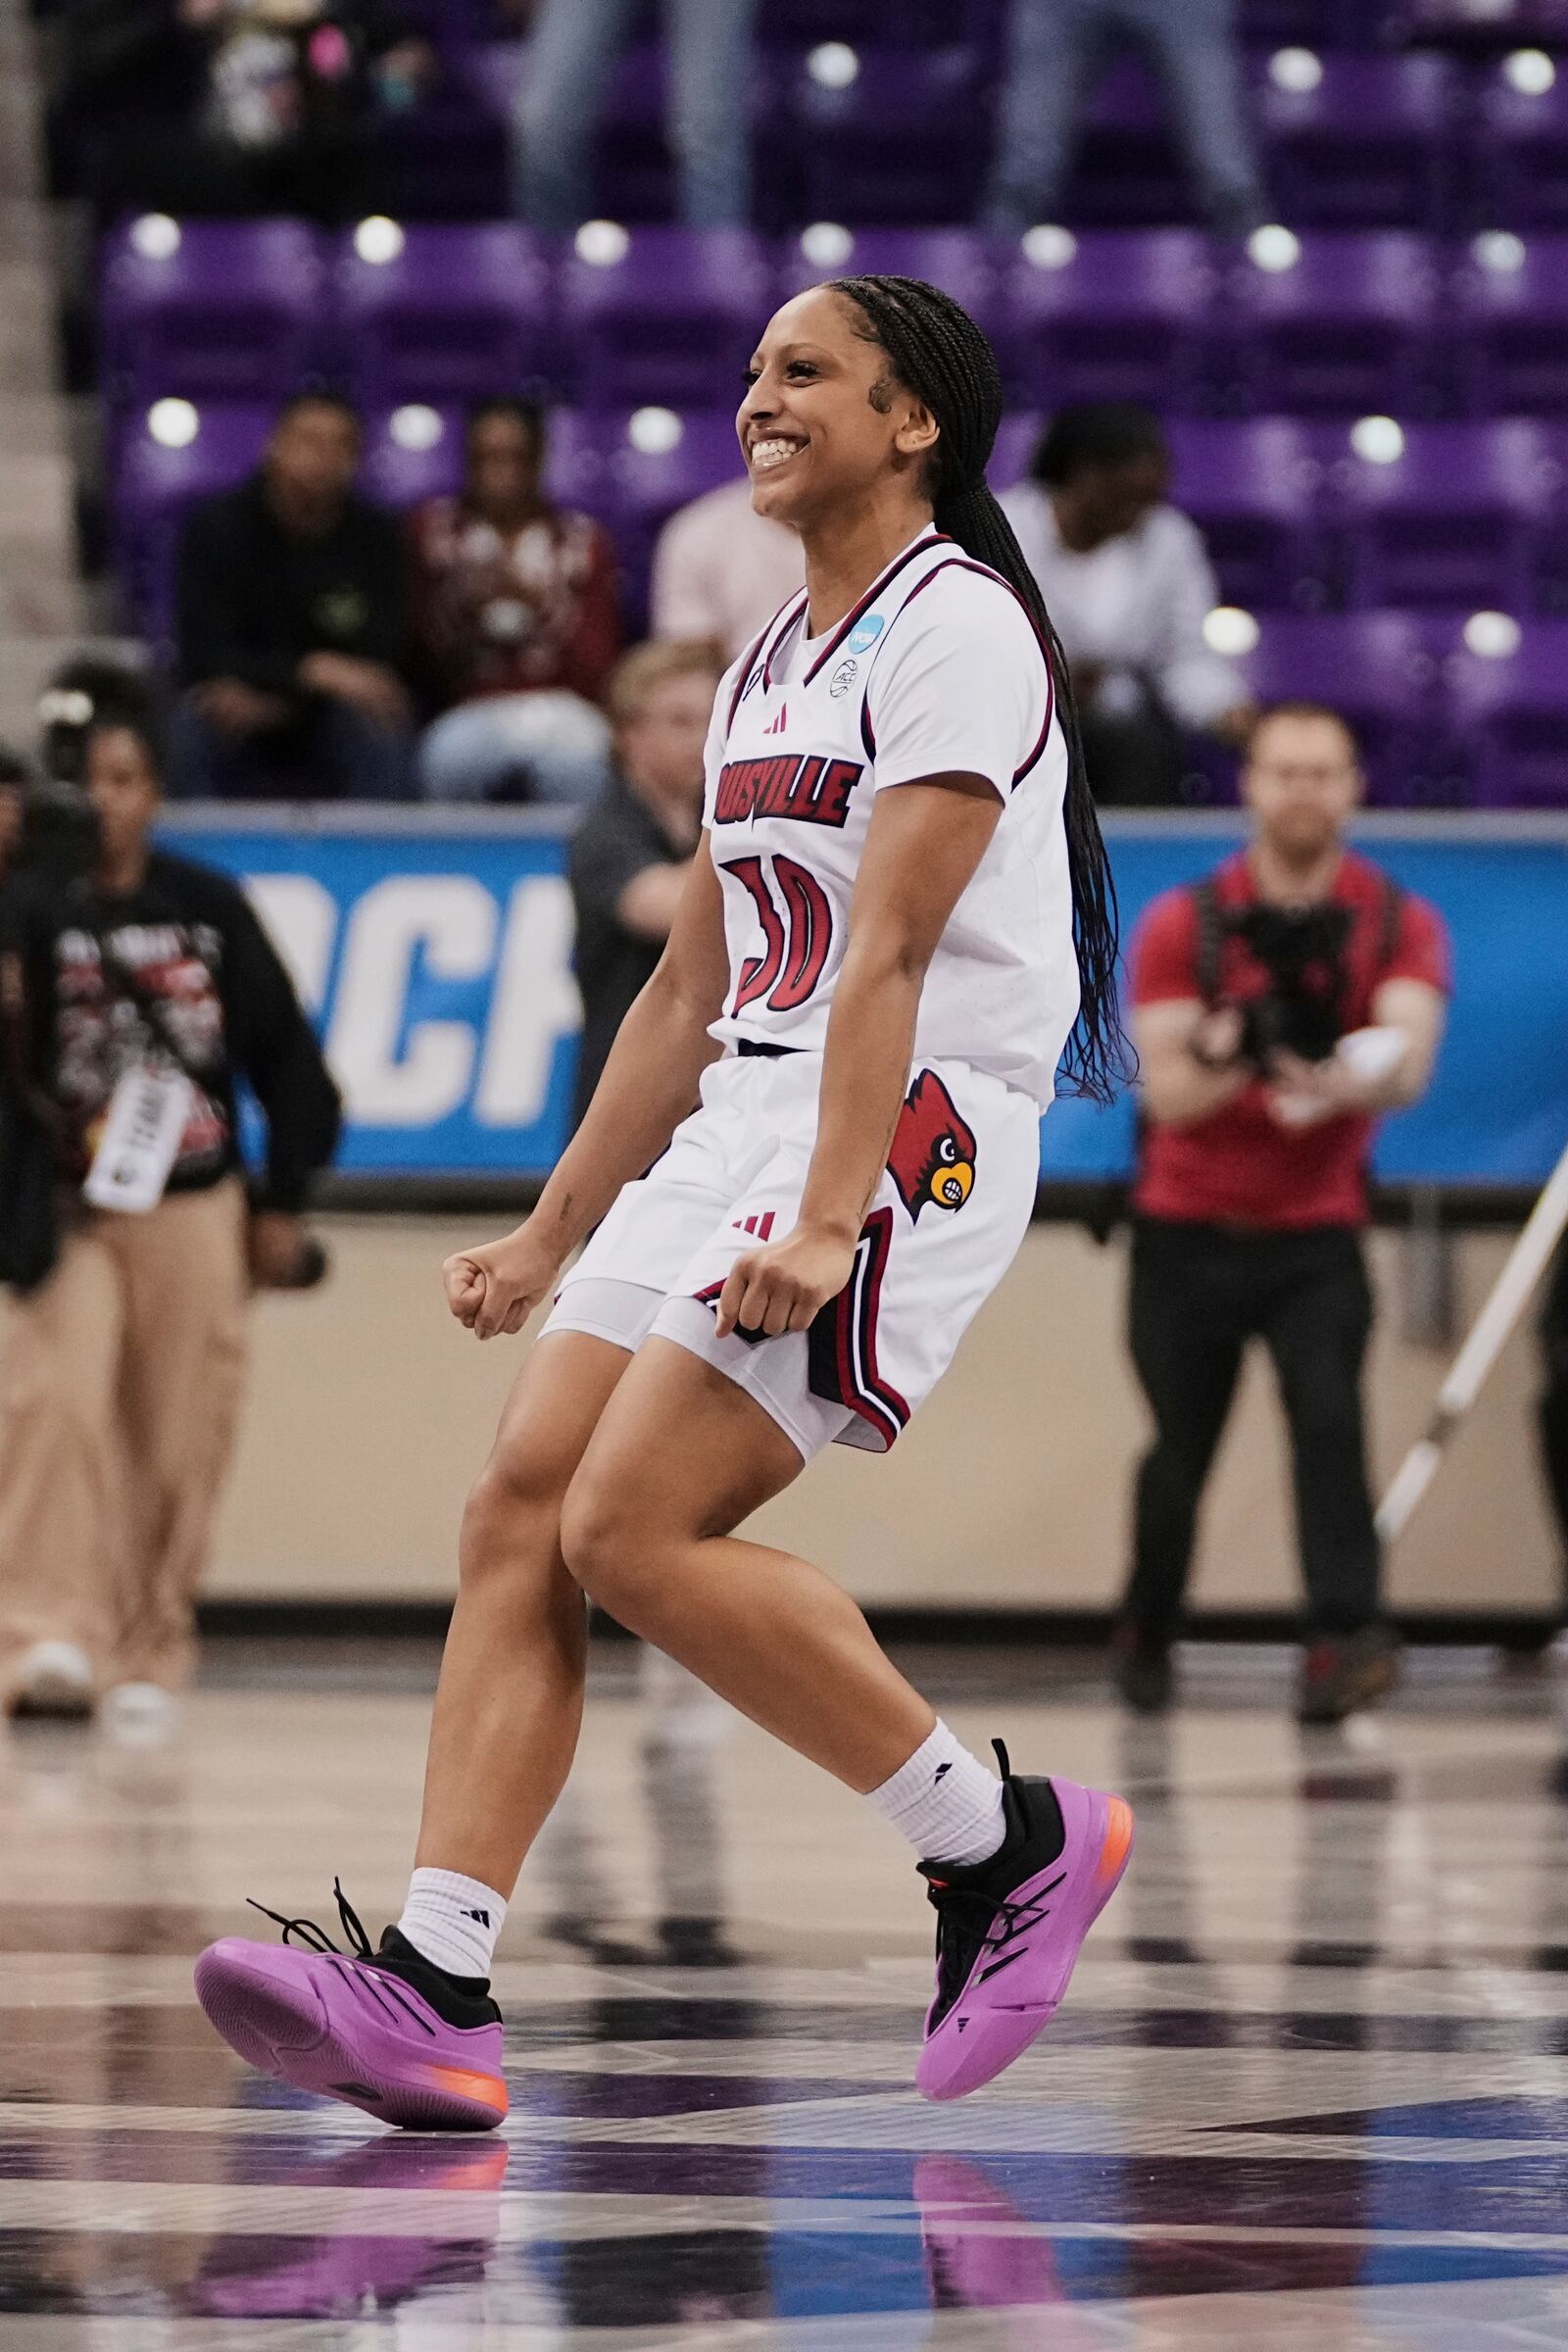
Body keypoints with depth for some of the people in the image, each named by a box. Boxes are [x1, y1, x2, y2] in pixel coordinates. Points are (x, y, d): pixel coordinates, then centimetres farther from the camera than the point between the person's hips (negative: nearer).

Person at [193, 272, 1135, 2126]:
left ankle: (1004, 1838, -3)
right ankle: (430, 1992, -11)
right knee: (519, 1509, -6)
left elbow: (891, 954, -19)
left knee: (635, 1528, -18)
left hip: (912, 1129, -9)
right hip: (740, 1117, 9)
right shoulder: (767, 669, 20)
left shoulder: (956, 627, -8)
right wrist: (551, 1236, 23)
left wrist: (829, 1219, -28)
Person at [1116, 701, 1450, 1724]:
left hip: (1317, 1231, 0)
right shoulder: (1183, 925, -5)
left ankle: (1344, 1640, -30)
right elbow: (1166, 1092, -15)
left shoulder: (1399, 923, -4)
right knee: (1181, 1449, 6)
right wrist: (1231, 1061, -37)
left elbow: (1409, 1058, -22)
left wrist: (1346, 1082, -46)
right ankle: (1148, 1636, 31)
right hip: (1188, 1231, 0)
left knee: (1329, 1415, -22)